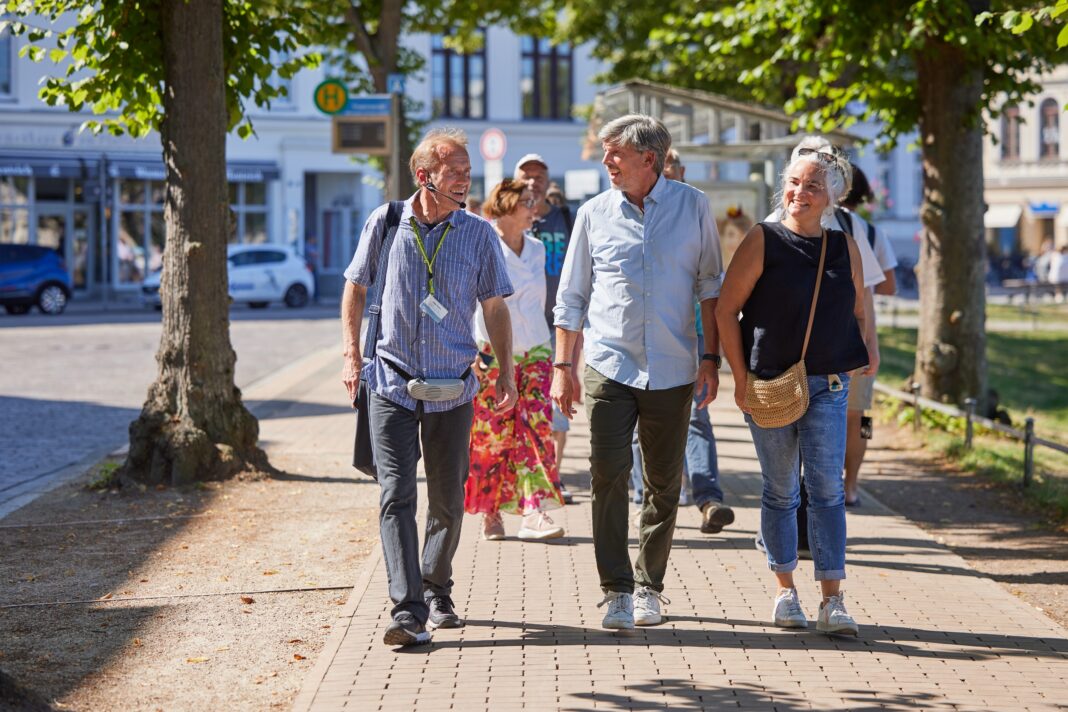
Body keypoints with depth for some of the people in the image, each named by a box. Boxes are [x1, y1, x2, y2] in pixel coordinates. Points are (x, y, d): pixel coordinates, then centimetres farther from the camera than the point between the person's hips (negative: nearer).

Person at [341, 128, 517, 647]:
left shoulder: (479, 235, 1)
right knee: (396, 496, -11)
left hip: (452, 390, 1)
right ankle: (408, 611, -15)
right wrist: (351, 355, 5)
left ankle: (437, 594, 29)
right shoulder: (385, 224, 0)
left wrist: (506, 372, 5)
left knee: (447, 500, 9)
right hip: (392, 385, -1)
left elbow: (495, 307, 10)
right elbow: (356, 288, 12)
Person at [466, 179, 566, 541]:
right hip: (493, 354, -4)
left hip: (534, 351, 4)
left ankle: (534, 513, -13)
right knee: (492, 436, 0)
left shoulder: (537, 249, 11)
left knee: (538, 430, -8)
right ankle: (490, 512, 14)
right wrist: (472, 351, -13)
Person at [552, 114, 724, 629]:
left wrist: (711, 359, 1)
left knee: (664, 484, 6)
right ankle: (617, 590, -7)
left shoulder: (692, 207, 3)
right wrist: (562, 366, 6)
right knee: (608, 475, -11)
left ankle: (649, 587, 19)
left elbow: (710, 287, 7)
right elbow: (572, 296, 11)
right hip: (608, 367, 0)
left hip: (672, 370, 0)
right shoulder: (594, 214, 5)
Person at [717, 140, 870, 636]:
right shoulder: (764, 240, -4)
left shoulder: (844, 247, 6)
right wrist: (740, 376, -7)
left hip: (827, 386, 2)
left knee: (827, 488, -5)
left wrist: (850, 369, 7)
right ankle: (785, 591, 21)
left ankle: (832, 601, -5)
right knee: (780, 490, 8)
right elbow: (726, 310, -3)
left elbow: (857, 312, 17)